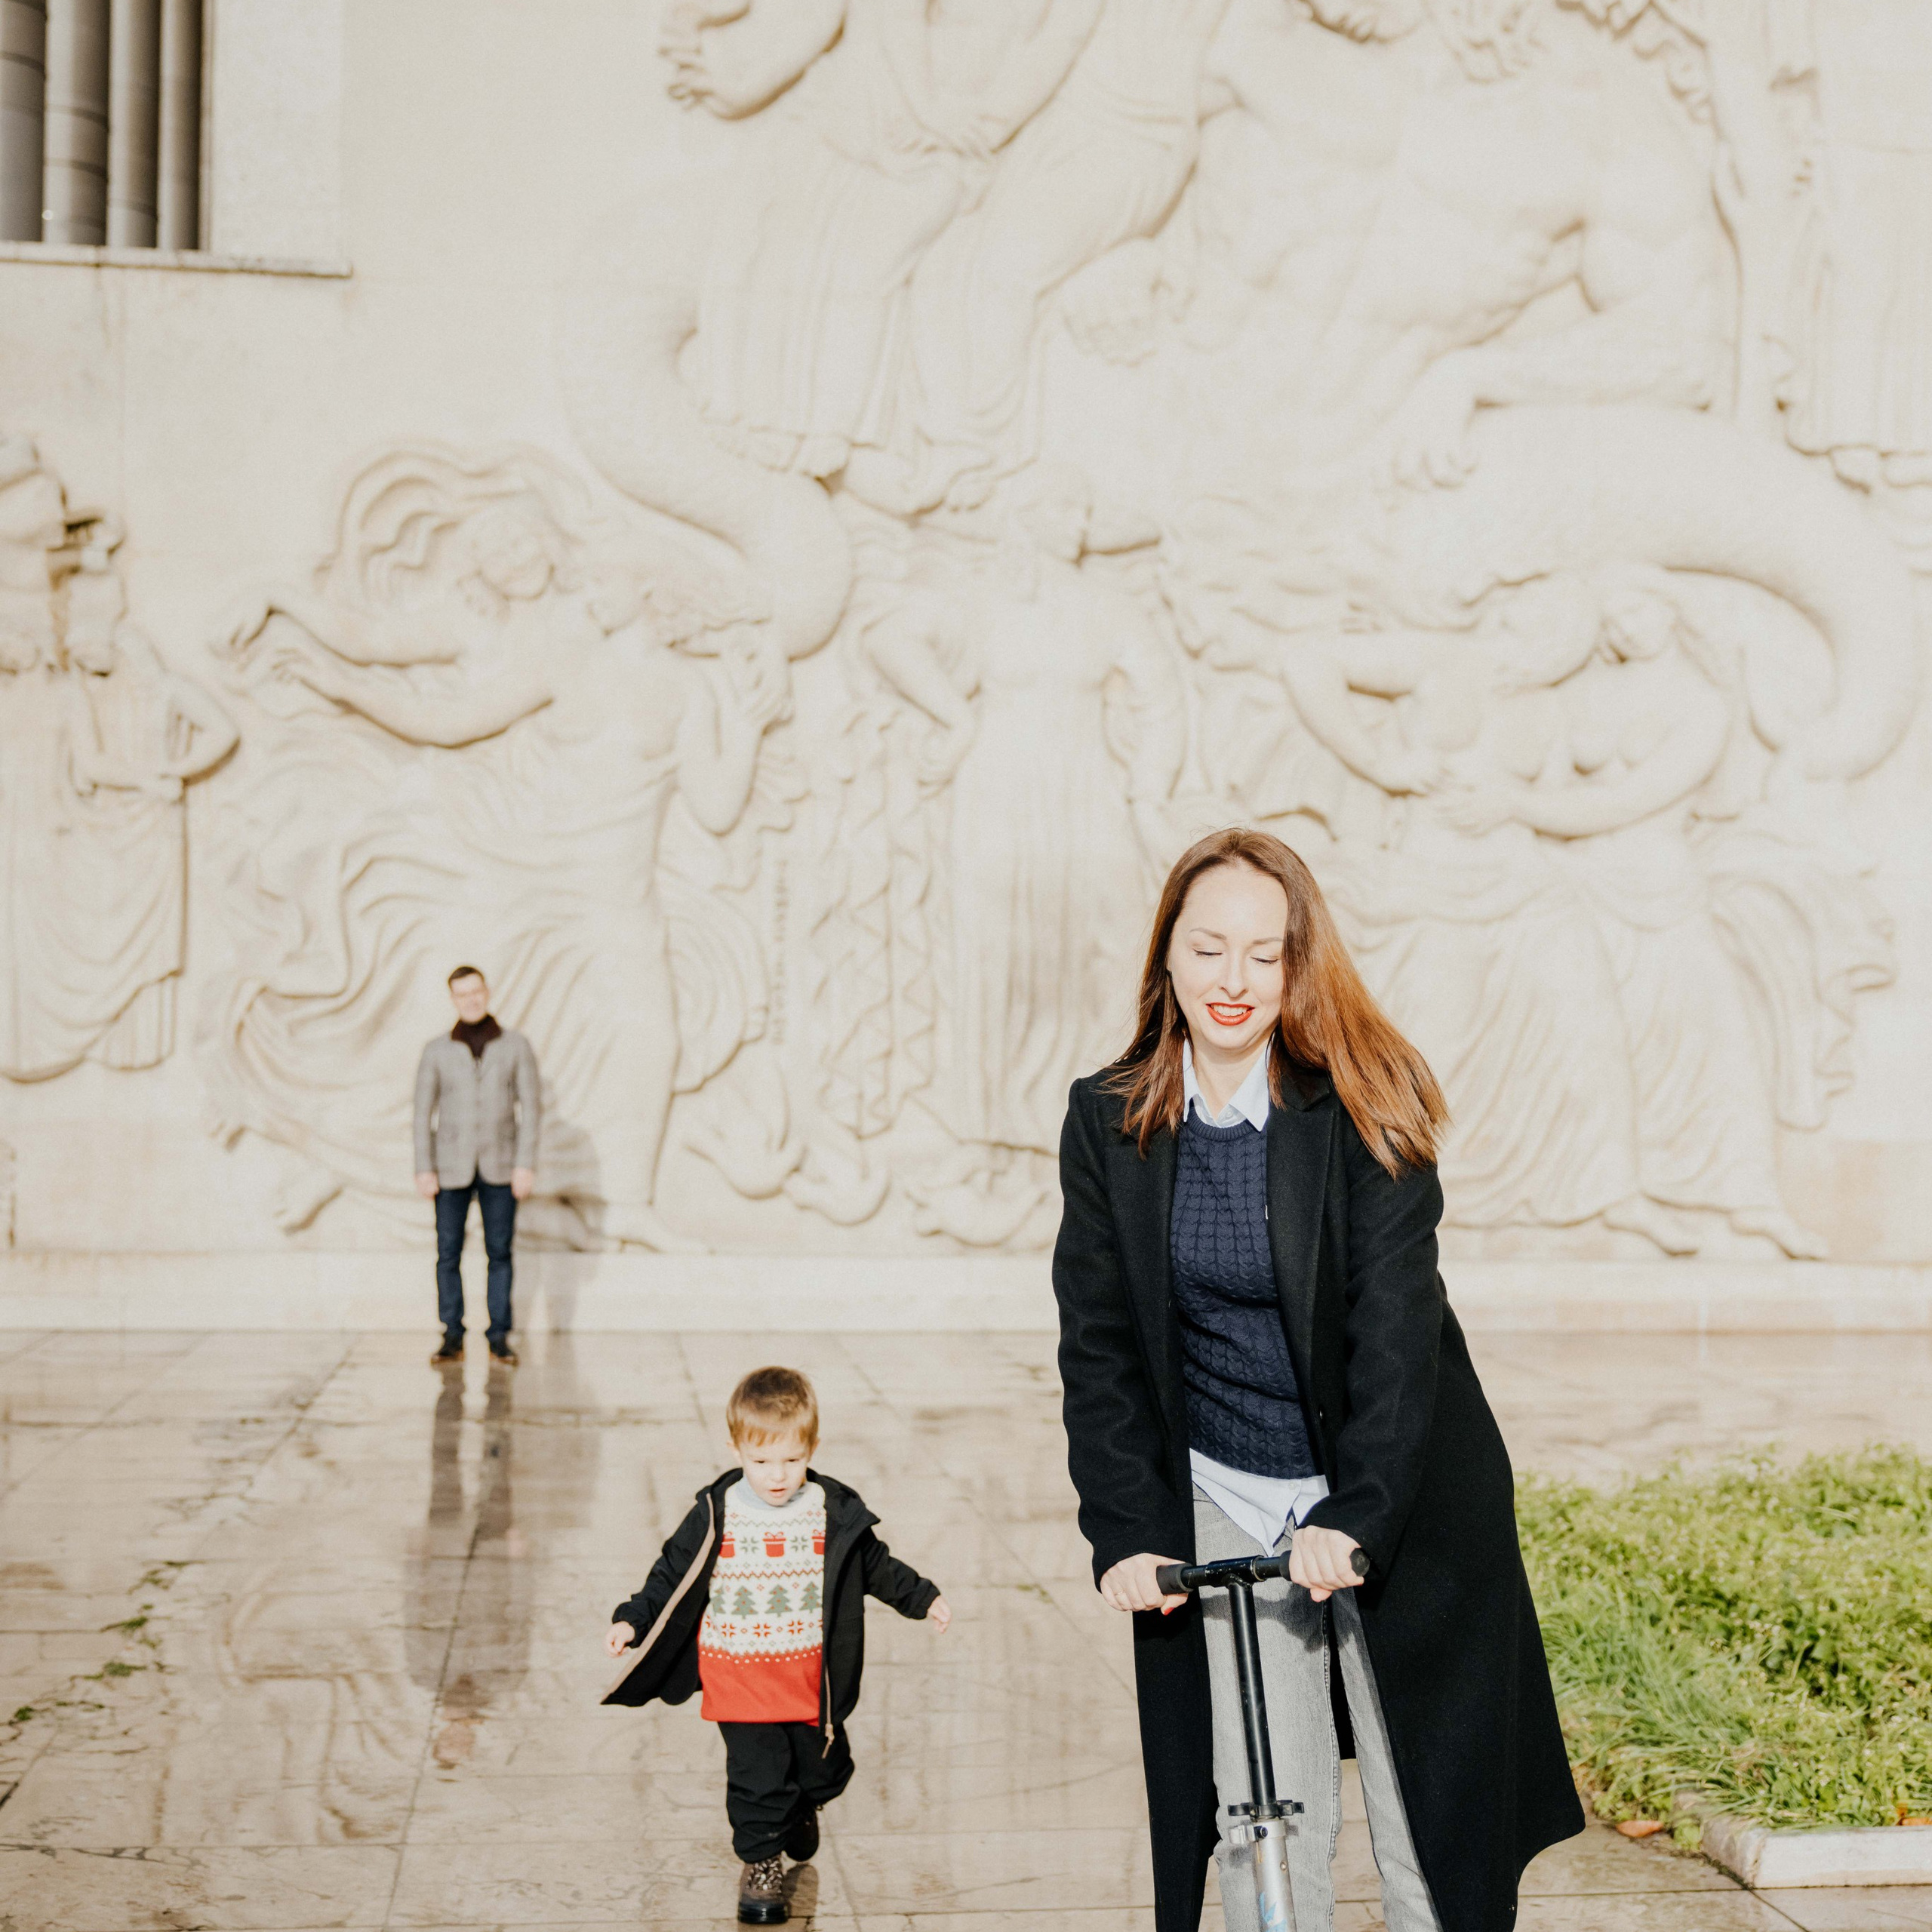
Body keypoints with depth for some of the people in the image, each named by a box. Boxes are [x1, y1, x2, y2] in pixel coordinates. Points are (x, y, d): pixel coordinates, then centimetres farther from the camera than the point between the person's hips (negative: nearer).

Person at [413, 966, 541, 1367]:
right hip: (452, 1168, 0)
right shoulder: (437, 1051, 1)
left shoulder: (516, 1046, 1)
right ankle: (452, 1339, 7)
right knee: (448, 1254, -1)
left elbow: (530, 1107, -1)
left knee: (500, 1252, 1)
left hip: (500, 1167, 0)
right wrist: (423, 1170, -6)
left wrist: (527, 1165, -10)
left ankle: (499, 1339, 7)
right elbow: (424, 1112, 2)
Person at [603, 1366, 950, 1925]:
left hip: (813, 1673, 2)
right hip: (741, 1677, -2)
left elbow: (877, 1566, 11)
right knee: (756, 1774, -2)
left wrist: (924, 1600, 10)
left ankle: (801, 1809, 47)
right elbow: (672, 1575, 0)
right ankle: (761, 1862, 19)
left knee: (825, 1768, 15)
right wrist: (632, 1620, -9)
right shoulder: (716, 1515, -9)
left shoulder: (834, 1512, -4)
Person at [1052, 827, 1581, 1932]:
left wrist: (1357, 1516, -26)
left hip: (1394, 1502, -2)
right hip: (1220, 1502, 2)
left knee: (1428, 1816, 5)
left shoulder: (1363, 1107, -10)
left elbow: (1396, 1320, -16)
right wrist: (1125, 1535, -8)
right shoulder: (1108, 1123, -2)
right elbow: (1099, 1343, 0)